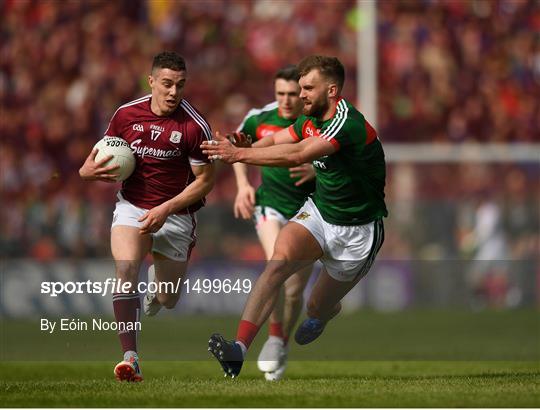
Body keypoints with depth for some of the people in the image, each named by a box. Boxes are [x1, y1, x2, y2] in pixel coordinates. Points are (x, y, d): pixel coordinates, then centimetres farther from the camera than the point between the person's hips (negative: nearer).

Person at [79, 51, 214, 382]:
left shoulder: (194, 126, -14)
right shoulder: (126, 115, -4)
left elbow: (205, 180, -9)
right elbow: (104, 152, 12)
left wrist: (165, 209, -18)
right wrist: (90, 170, -12)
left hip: (176, 215, -1)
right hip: (132, 206, 1)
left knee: (168, 301, 8)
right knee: (126, 269, -27)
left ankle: (158, 280, 49)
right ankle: (130, 359, -28)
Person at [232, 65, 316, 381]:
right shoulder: (260, 118, -4)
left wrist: (316, 169, -26)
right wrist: (243, 184, 4)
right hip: (270, 205, 0)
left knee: (294, 290, 3)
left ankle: (284, 344, 31)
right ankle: (274, 338, -11)